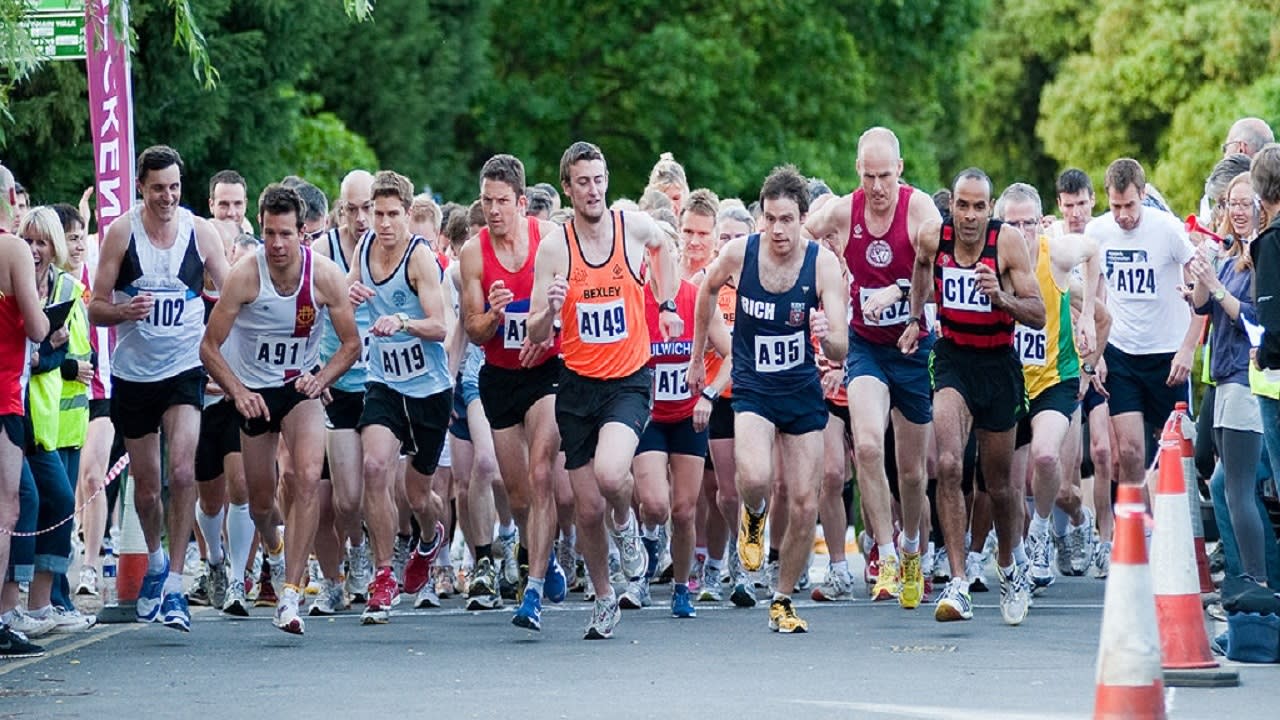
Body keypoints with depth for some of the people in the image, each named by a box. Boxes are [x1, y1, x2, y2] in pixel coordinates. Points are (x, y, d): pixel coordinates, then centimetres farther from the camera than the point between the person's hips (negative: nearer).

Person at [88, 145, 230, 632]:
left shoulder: (201, 232, -2)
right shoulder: (121, 233, -4)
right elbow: (96, 309, -2)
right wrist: (124, 310, -23)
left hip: (184, 368, -1)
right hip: (133, 371, 1)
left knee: (182, 470, -20)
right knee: (146, 483, 11)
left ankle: (174, 583, -16)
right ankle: (155, 560, 39)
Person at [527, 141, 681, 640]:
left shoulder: (635, 227, -4)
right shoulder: (553, 248, -6)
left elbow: (662, 245, 23)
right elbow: (535, 335, -4)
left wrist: (666, 304, 17)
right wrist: (551, 309, -25)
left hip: (629, 380, -1)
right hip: (578, 386, 1)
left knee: (610, 474, -28)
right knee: (588, 508, 5)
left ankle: (624, 524, 8)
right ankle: (604, 599, 27)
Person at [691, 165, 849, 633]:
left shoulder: (823, 264, -15)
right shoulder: (738, 255, -13)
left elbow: (840, 352, -17)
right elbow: (707, 292, 12)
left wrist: (827, 336, -40)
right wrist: (698, 359, 18)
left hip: (803, 390, 1)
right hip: (753, 388, -1)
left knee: (804, 506, 1)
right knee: (754, 478, -28)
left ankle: (783, 601, 21)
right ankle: (753, 517, 9)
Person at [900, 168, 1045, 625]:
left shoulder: (1008, 242, -15)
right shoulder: (933, 238, -8)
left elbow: (1038, 316, -15)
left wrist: (1002, 297, -32)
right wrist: (916, 317, 15)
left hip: (999, 365, -1)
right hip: (953, 360, 1)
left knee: (998, 483, 11)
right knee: (948, 465, -21)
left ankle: (1010, 567, 40)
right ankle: (957, 584, -23)